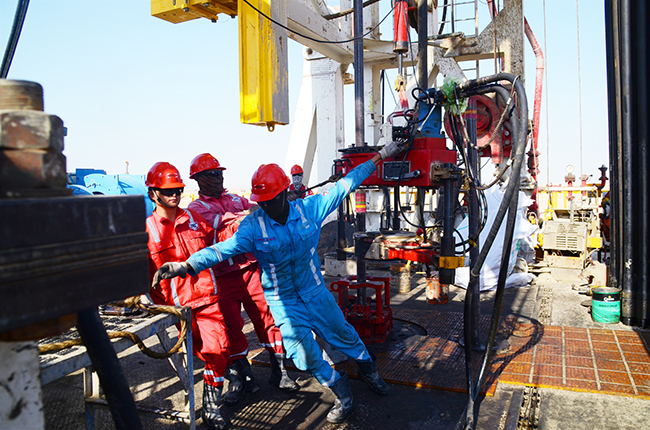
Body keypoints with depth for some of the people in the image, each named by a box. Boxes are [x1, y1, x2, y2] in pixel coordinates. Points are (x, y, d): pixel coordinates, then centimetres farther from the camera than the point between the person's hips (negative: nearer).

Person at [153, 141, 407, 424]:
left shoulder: (309, 208, -13)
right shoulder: (252, 226, -17)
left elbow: (344, 186, -8)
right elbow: (224, 248, -28)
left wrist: (380, 157, -3)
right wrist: (187, 265, -44)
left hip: (315, 290, 1)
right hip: (283, 299, -1)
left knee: (343, 334, 13)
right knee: (303, 350, -7)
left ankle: (367, 367, 44)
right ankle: (341, 392, 20)